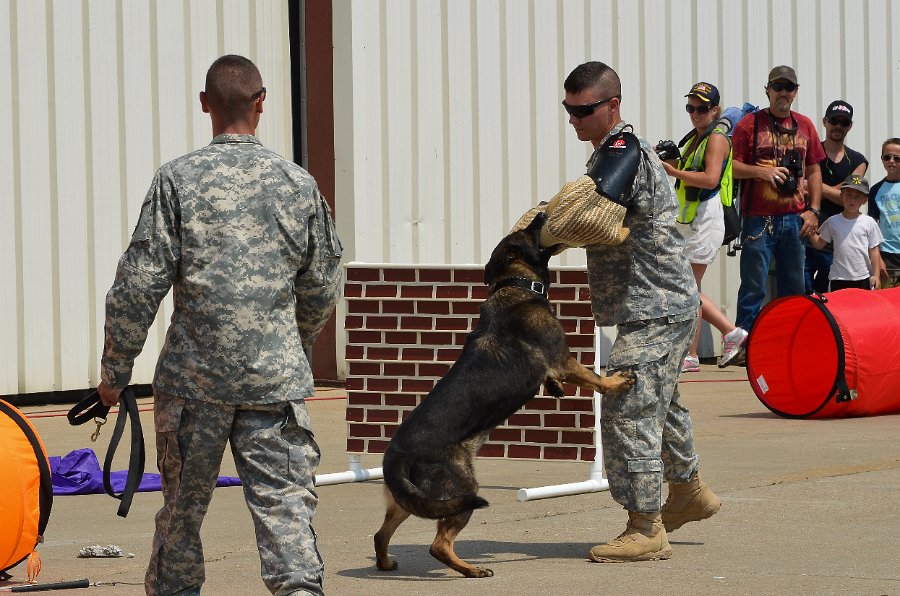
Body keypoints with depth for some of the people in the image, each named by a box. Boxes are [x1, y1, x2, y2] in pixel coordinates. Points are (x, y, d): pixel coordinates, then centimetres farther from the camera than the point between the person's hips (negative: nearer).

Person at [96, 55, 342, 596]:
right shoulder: (298, 183, 3)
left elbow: (139, 283, -5)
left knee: (183, 505, 12)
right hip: (276, 378, 0)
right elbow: (323, 287, 11)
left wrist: (115, 369, 5)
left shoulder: (177, 181, -4)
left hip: (194, 374, 0)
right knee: (285, 502, -3)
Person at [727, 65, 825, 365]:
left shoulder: (804, 125, 12)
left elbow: (814, 171, 15)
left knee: (794, 285, 7)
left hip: (795, 219, 4)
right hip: (759, 218, -4)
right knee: (754, 284, -6)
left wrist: (813, 210, 6)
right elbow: (732, 166, -1)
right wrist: (761, 172, -17)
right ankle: (743, 344, -2)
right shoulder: (750, 123, 0)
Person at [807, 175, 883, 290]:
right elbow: (819, 243, 9)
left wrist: (876, 275, -3)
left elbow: (874, 251, 1)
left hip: (863, 279, -1)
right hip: (839, 279, 1)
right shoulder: (833, 222, 3)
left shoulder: (869, 223, 0)